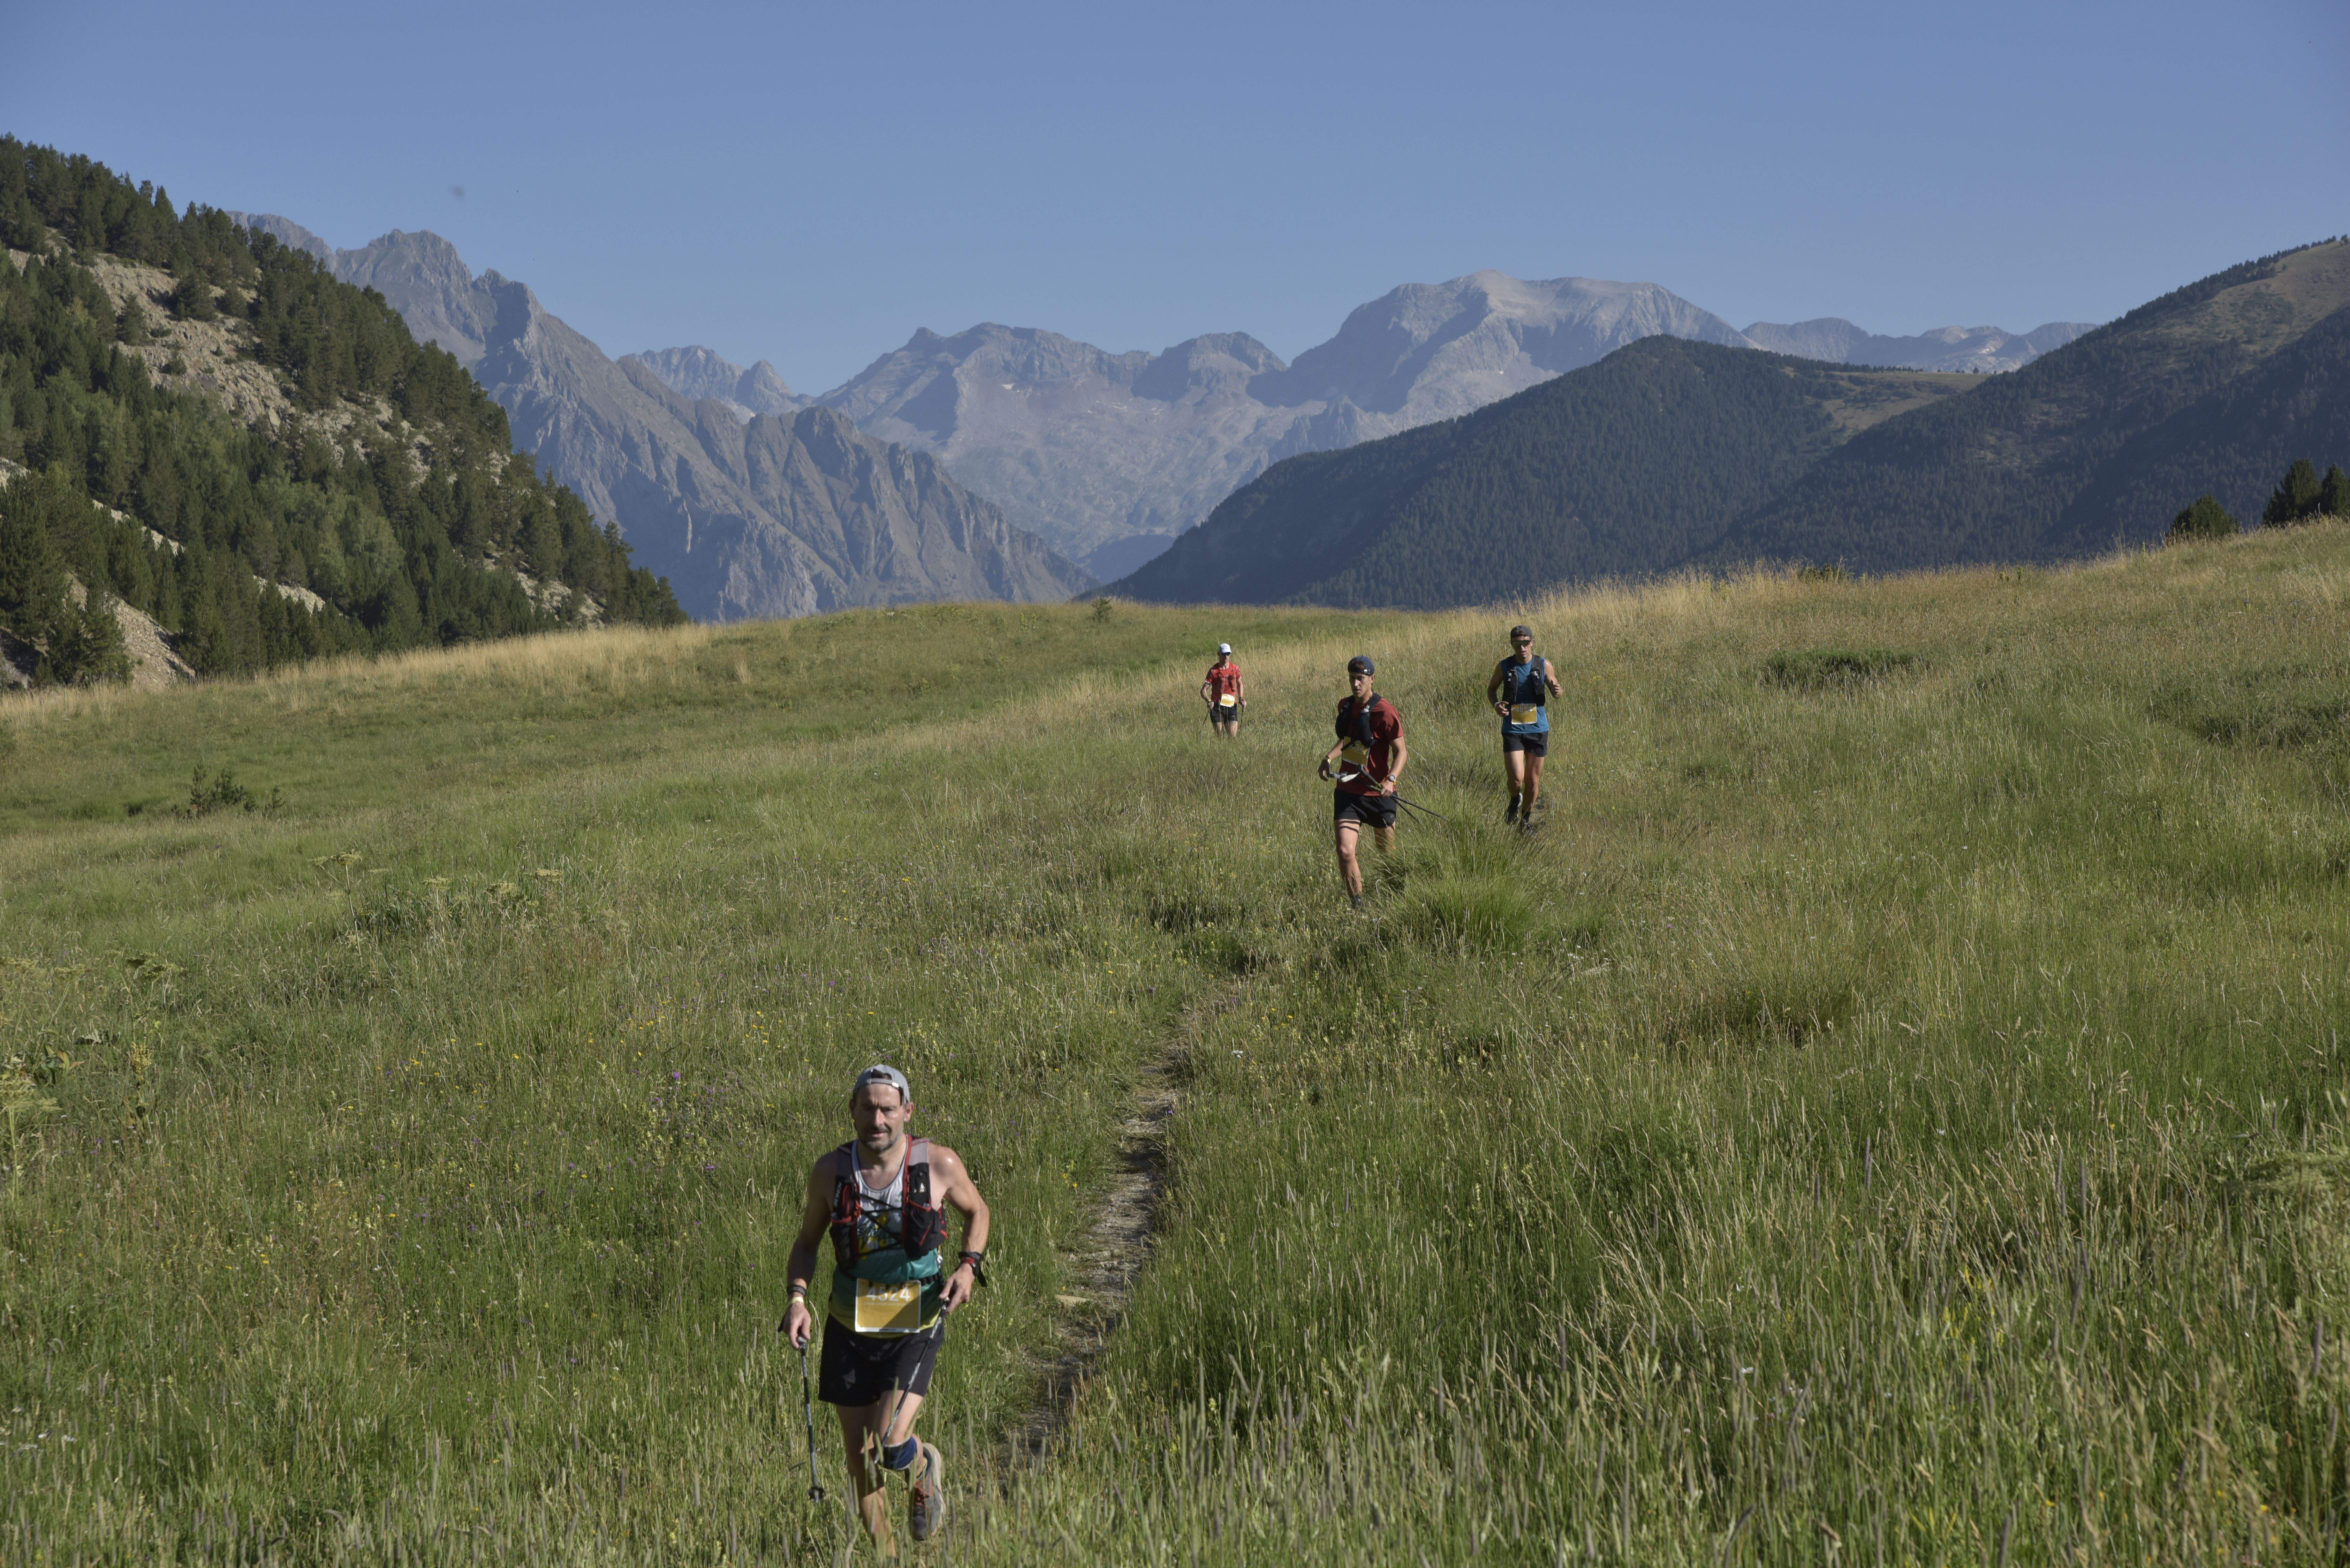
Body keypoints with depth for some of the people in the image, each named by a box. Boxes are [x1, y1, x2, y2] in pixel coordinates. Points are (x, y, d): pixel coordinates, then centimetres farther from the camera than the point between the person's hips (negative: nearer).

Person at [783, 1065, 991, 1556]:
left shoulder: (939, 1164, -12)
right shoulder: (830, 1171, -8)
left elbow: (977, 1210, 9)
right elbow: (807, 1241, 7)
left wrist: (970, 1266, -9)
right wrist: (798, 1299, -11)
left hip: (914, 1330, -2)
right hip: (850, 1330, 2)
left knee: (890, 1446, -18)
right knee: (860, 1457, 6)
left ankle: (925, 1468, 19)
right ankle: (883, 1554, 30)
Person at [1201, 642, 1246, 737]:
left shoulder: (1236, 669, 6)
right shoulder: (1214, 671, -4)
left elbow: (1240, 684, 24)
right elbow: (1203, 690, -5)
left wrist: (1241, 699, 8)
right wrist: (1209, 702, -24)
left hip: (1232, 706, 2)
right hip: (1217, 707, -2)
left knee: (1233, 736, -7)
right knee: (1220, 737, -2)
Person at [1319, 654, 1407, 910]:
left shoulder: (1384, 711, -13)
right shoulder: (1345, 706, 6)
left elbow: (1401, 752, -10)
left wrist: (1391, 779, -27)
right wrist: (1330, 758, 7)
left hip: (1378, 794, -4)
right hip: (1347, 792, 4)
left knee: (1388, 855, 8)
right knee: (1345, 852, -11)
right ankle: (1358, 906, 1)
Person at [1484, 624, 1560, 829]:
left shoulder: (1544, 665, -1)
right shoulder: (1504, 667, -3)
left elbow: (1556, 691, 11)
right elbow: (1491, 689, 13)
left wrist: (1557, 690, -15)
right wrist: (1496, 705, -9)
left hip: (1538, 729, 1)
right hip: (1513, 730, -1)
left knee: (1533, 781, 8)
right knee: (1517, 779, -15)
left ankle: (1526, 819, 30)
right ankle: (1515, 802, 20)